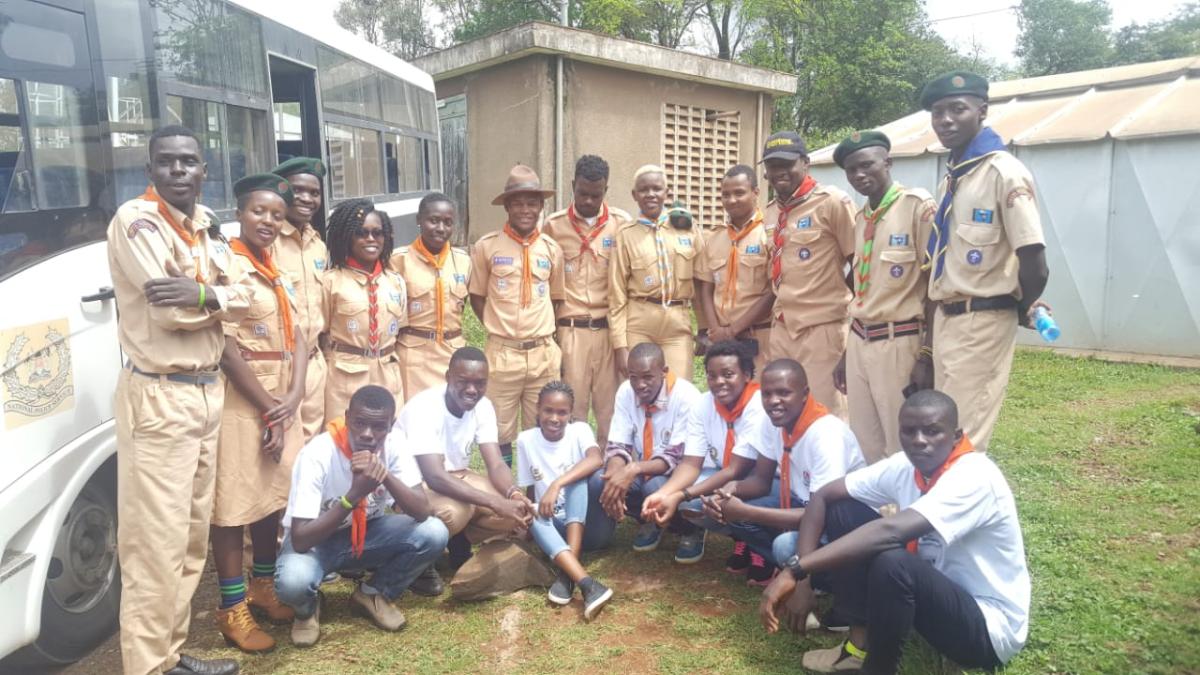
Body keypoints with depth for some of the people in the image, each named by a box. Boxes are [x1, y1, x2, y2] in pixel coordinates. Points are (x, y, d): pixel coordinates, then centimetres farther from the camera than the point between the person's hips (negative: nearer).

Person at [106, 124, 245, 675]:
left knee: (193, 536, 15)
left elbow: (243, 302, 3)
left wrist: (202, 294, -16)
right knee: (158, 545, -4)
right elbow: (171, 311, -20)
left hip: (207, 391, 8)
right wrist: (220, 297, -4)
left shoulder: (204, 228, 13)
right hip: (159, 398, -8)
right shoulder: (136, 220, -11)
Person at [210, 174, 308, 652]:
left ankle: (263, 586, 32)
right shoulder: (228, 267, -11)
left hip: (281, 399, 8)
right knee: (234, 501, -1)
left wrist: (293, 397, -5)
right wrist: (268, 410, -15)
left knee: (274, 492, 16)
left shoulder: (277, 273, 13)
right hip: (241, 400, -8)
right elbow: (226, 348, -17)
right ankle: (231, 609, 11)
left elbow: (296, 337, 10)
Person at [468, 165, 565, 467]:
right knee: (501, 433, 7)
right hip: (502, 354, -2)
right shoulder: (487, 246, -3)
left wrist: (542, 332, 7)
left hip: (544, 354, 3)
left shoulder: (552, 249, 5)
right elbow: (476, 297, 6)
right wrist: (500, 329, 0)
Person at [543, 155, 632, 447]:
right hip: (570, 330, 0)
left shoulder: (622, 223, 2)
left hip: (609, 328, 0)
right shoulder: (553, 225, 3)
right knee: (572, 406, 5)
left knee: (610, 406, 5)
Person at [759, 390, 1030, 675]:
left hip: (990, 623, -7)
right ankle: (861, 643, 2)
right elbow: (823, 497, -4)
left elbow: (890, 532, -41)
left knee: (892, 564, -36)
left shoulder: (974, 477, -27)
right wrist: (802, 577, -17)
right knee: (843, 510, -4)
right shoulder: (904, 466, -7)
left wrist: (795, 569, -43)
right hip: (937, 591, 7)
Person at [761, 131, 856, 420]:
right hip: (781, 328, 7)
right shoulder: (770, 213, 13)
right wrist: (784, 303, 13)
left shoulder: (832, 202, -8)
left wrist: (837, 297, -5)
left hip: (822, 328, -7)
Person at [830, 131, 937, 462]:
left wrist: (927, 356, -15)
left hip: (899, 343, -7)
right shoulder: (860, 218, 14)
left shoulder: (918, 206, -9)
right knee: (864, 446, 13)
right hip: (859, 343, 7)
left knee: (903, 449, 1)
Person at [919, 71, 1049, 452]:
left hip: (982, 322, -9)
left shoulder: (1003, 172, -14)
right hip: (946, 319, 9)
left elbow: (1033, 258, -18)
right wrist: (943, 315, 14)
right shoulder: (952, 177, 13)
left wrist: (1024, 311, -3)